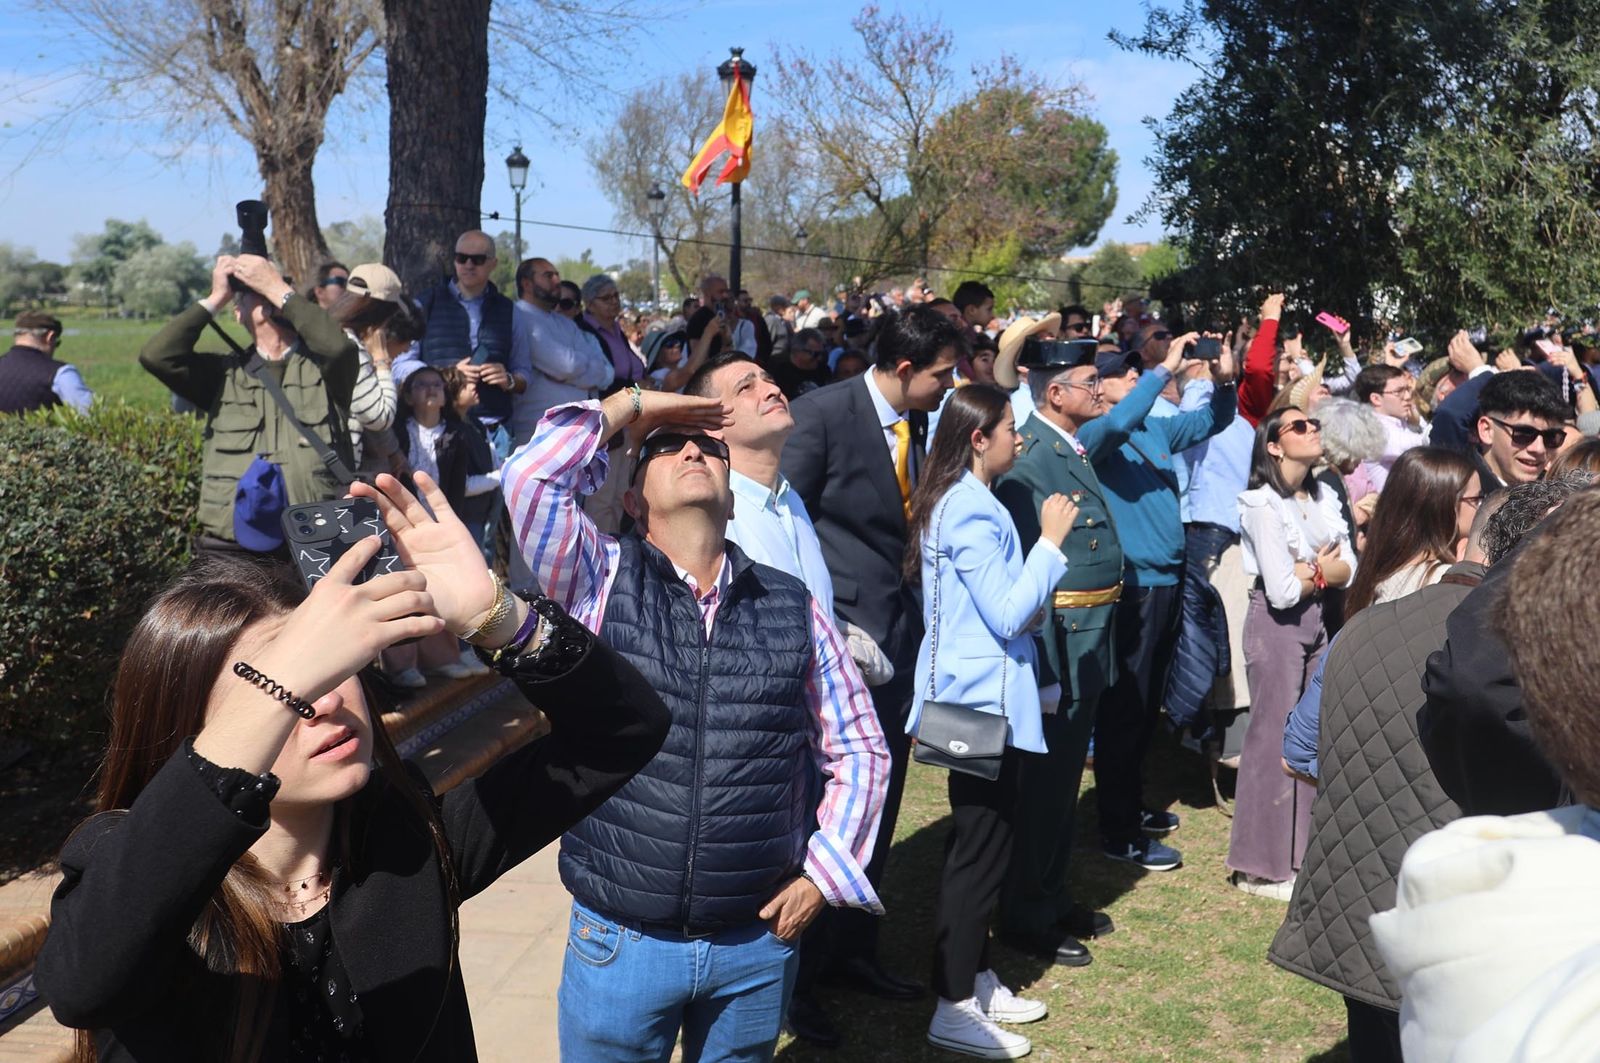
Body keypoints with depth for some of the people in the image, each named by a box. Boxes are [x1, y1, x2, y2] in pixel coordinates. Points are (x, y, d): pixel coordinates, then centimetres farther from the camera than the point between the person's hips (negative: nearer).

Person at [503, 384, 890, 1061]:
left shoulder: (794, 607, 2)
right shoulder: (599, 582, -2)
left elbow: (858, 749, 9)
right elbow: (532, 475, -19)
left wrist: (822, 874, 2)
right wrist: (629, 406, -6)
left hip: (760, 940, 2)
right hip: (621, 941, -1)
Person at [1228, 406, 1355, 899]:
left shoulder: (1324, 497, 7)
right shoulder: (1263, 504, -15)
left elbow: (1348, 569, 4)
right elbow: (1282, 590, -20)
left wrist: (1309, 570, -13)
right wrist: (1323, 570, -3)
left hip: (1316, 620, 7)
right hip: (1276, 624, -7)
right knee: (1274, 737, 0)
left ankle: (1303, 849, 22)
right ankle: (1262, 867, 11)